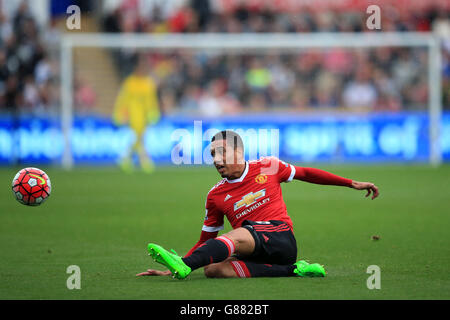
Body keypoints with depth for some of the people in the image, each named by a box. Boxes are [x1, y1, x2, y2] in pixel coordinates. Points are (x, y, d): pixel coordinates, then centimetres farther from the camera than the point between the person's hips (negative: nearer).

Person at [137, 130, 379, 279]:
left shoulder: (268, 167, 9)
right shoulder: (216, 195, 13)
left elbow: (306, 173, 22)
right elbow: (206, 241, 15)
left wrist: (353, 184, 22)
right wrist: (169, 272, 3)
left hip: (282, 242, -3)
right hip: (253, 252, 3)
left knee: (239, 235, -34)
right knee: (212, 270, -28)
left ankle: (184, 265, -52)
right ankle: (292, 271, -27)